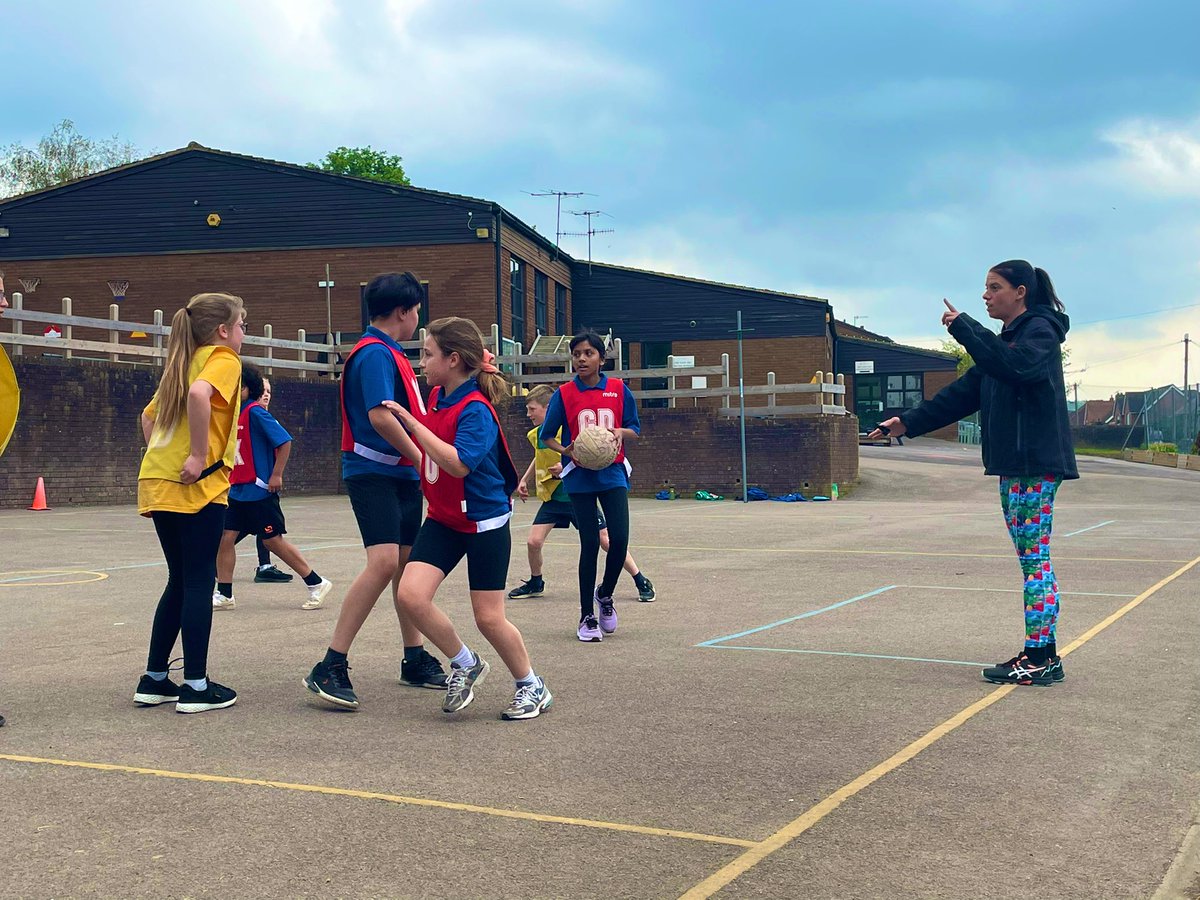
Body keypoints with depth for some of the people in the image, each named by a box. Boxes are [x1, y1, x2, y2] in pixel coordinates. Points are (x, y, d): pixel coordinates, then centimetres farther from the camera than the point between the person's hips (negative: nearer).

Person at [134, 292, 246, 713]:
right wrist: (199, 456, -21)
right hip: (198, 488, -8)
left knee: (180, 582, 15)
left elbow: (148, 415, 27)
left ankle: (154, 679, 19)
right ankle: (196, 686, 1)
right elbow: (198, 394, -26)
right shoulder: (224, 360, -5)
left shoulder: (183, 363, 21)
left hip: (158, 483, 8)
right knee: (199, 583, -2)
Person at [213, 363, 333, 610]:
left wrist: (276, 476, -17)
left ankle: (316, 583, 9)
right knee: (225, 537, 2)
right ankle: (224, 594, 12)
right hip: (237, 491, 8)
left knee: (273, 540, -2)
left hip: (259, 490, -8)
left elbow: (284, 441, -17)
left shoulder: (255, 412, -13)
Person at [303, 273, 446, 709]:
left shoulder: (391, 354, 18)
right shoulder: (374, 353, -13)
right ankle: (330, 668, -17)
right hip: (373, 473, -10)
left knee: (407, 565, 13)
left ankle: (415, 660, 22)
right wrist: (420, 458, -18)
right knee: (384, 562, -20)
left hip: (401, 476, 10)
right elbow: (380, 415, -22)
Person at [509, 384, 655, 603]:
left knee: (605, 540, -3)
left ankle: (642, 583, 9)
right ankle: (535, 583, 20)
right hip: (552, 497, 6)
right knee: (533, 541, -6)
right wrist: (525, 480, 19)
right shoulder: (534, 435, 3)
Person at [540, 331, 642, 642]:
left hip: (612, 473, 1)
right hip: (580, 478, -1)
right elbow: (546, 436, 5)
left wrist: (621, 432, -13)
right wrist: (565, 450, -14)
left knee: (619, 539, -9)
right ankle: (587, 617, 11)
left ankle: (605, 594, 21)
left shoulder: (619, 389, 2)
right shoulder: (564, 394, -1)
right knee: (590, 544, -2)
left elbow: (635, 429, 9)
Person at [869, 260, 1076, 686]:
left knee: (1035, 559, -9)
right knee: (1032, 560, 8)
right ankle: (1041, 655, 11)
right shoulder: (1007, 338, 22)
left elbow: (1016, 367, -28)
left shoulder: (1039, 330, -6)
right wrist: (909, 422, 18)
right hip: (1014, 465, 9)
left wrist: (965, 329, -22)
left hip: (1036, 464, -9)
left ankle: (1040, 658, -7)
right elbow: (965, 392, 22)